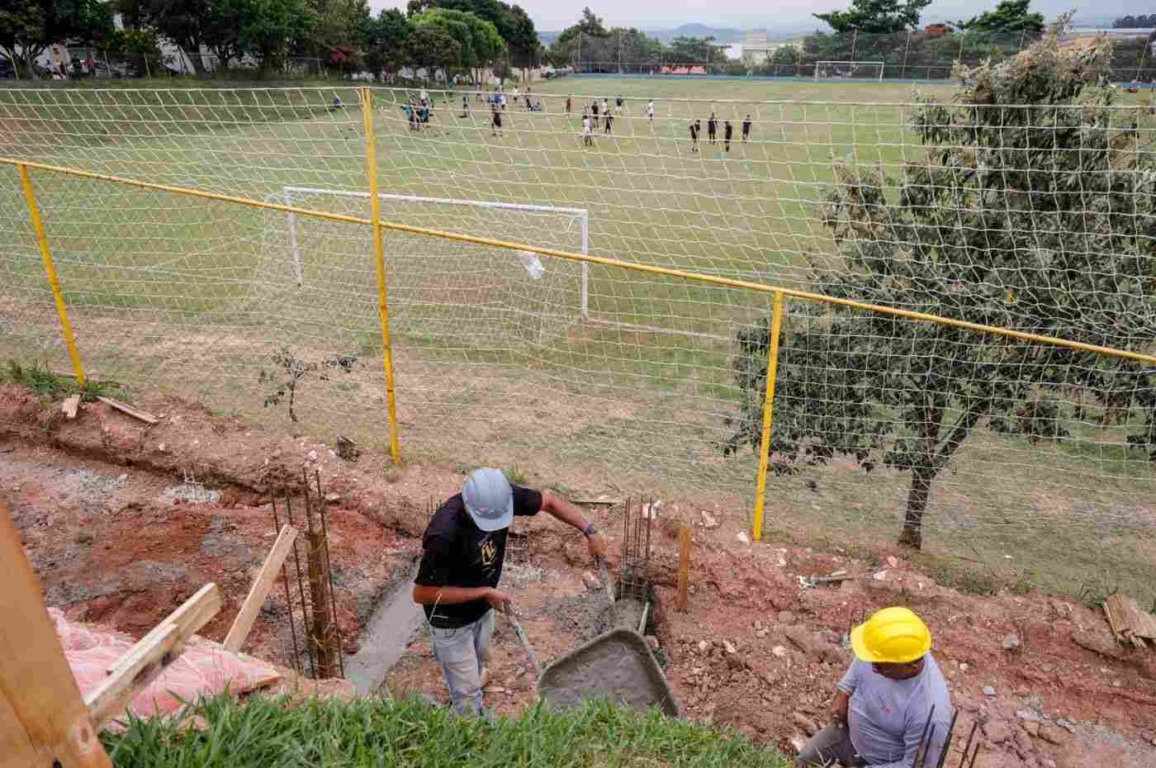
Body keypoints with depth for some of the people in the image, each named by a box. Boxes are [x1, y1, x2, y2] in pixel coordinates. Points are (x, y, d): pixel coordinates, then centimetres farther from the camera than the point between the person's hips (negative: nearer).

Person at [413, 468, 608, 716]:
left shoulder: (501, 497, -25)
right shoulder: (444, 534, -41)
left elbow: (549, 501, -8)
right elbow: (422, 594, -29)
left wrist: (590, 531, -17)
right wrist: (485, 592, -27)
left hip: (483, 608, 7)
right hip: (451, 620, -6)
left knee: (477, 664, 31)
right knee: (467, 690, 11)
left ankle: (474, 710, 57)